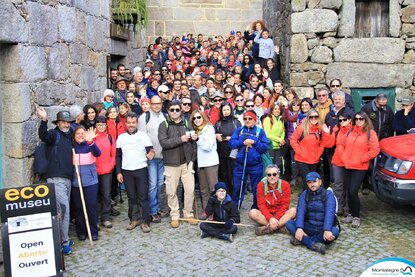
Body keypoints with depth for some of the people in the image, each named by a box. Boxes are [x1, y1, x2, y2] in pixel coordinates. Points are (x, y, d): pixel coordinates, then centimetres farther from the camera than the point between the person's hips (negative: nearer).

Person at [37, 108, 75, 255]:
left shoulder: (69, 136, 18)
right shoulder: (54, 134, -1)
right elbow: (43, 136, -25)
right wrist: (44, 120, -41)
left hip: (68, 178, 7)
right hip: (56, 178, -7)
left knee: (64, 209, 13)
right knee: (63, 208, -12)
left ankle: (63, 237, 23)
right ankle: (65, 242, -4)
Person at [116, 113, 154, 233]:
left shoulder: (143, 136, -1)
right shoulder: (121, 137, 6)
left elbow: (150, 151, 0)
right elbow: (118, 156, 10)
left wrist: (150, 155, -24)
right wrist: (118, 172, 5)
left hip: (141, 170, -2)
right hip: (126, 171, 2)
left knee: (143, 196, -1)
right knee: (131, 197, 9)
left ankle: (144, 221, 5)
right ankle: (134, 219, 20)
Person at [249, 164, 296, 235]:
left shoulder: (285, 184, -8)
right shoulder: (261, 185, -8)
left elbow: (285, 205, -10)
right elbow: (261, 205, -11)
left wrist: (276, 219, -23)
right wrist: (270, 218, -26)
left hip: (280, 214, 0)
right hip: (266, 214, 0)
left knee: (293, 211, -29)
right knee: (252, 213, -28)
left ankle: (268, 228, -30)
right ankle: (280, 226, -29)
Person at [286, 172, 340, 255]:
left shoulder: (328, 194, -5)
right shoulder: (304, 194, 4)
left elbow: (329, 213, -19)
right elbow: (300, 211, -10)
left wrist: (327, 230, -35)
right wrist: (299, 228, -28)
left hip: (323, 228, -2)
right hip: (308, 227, 3)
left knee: (335, 232, -34)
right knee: (289, 224, -21)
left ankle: (303, 239, -29)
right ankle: (313, 245, -34)